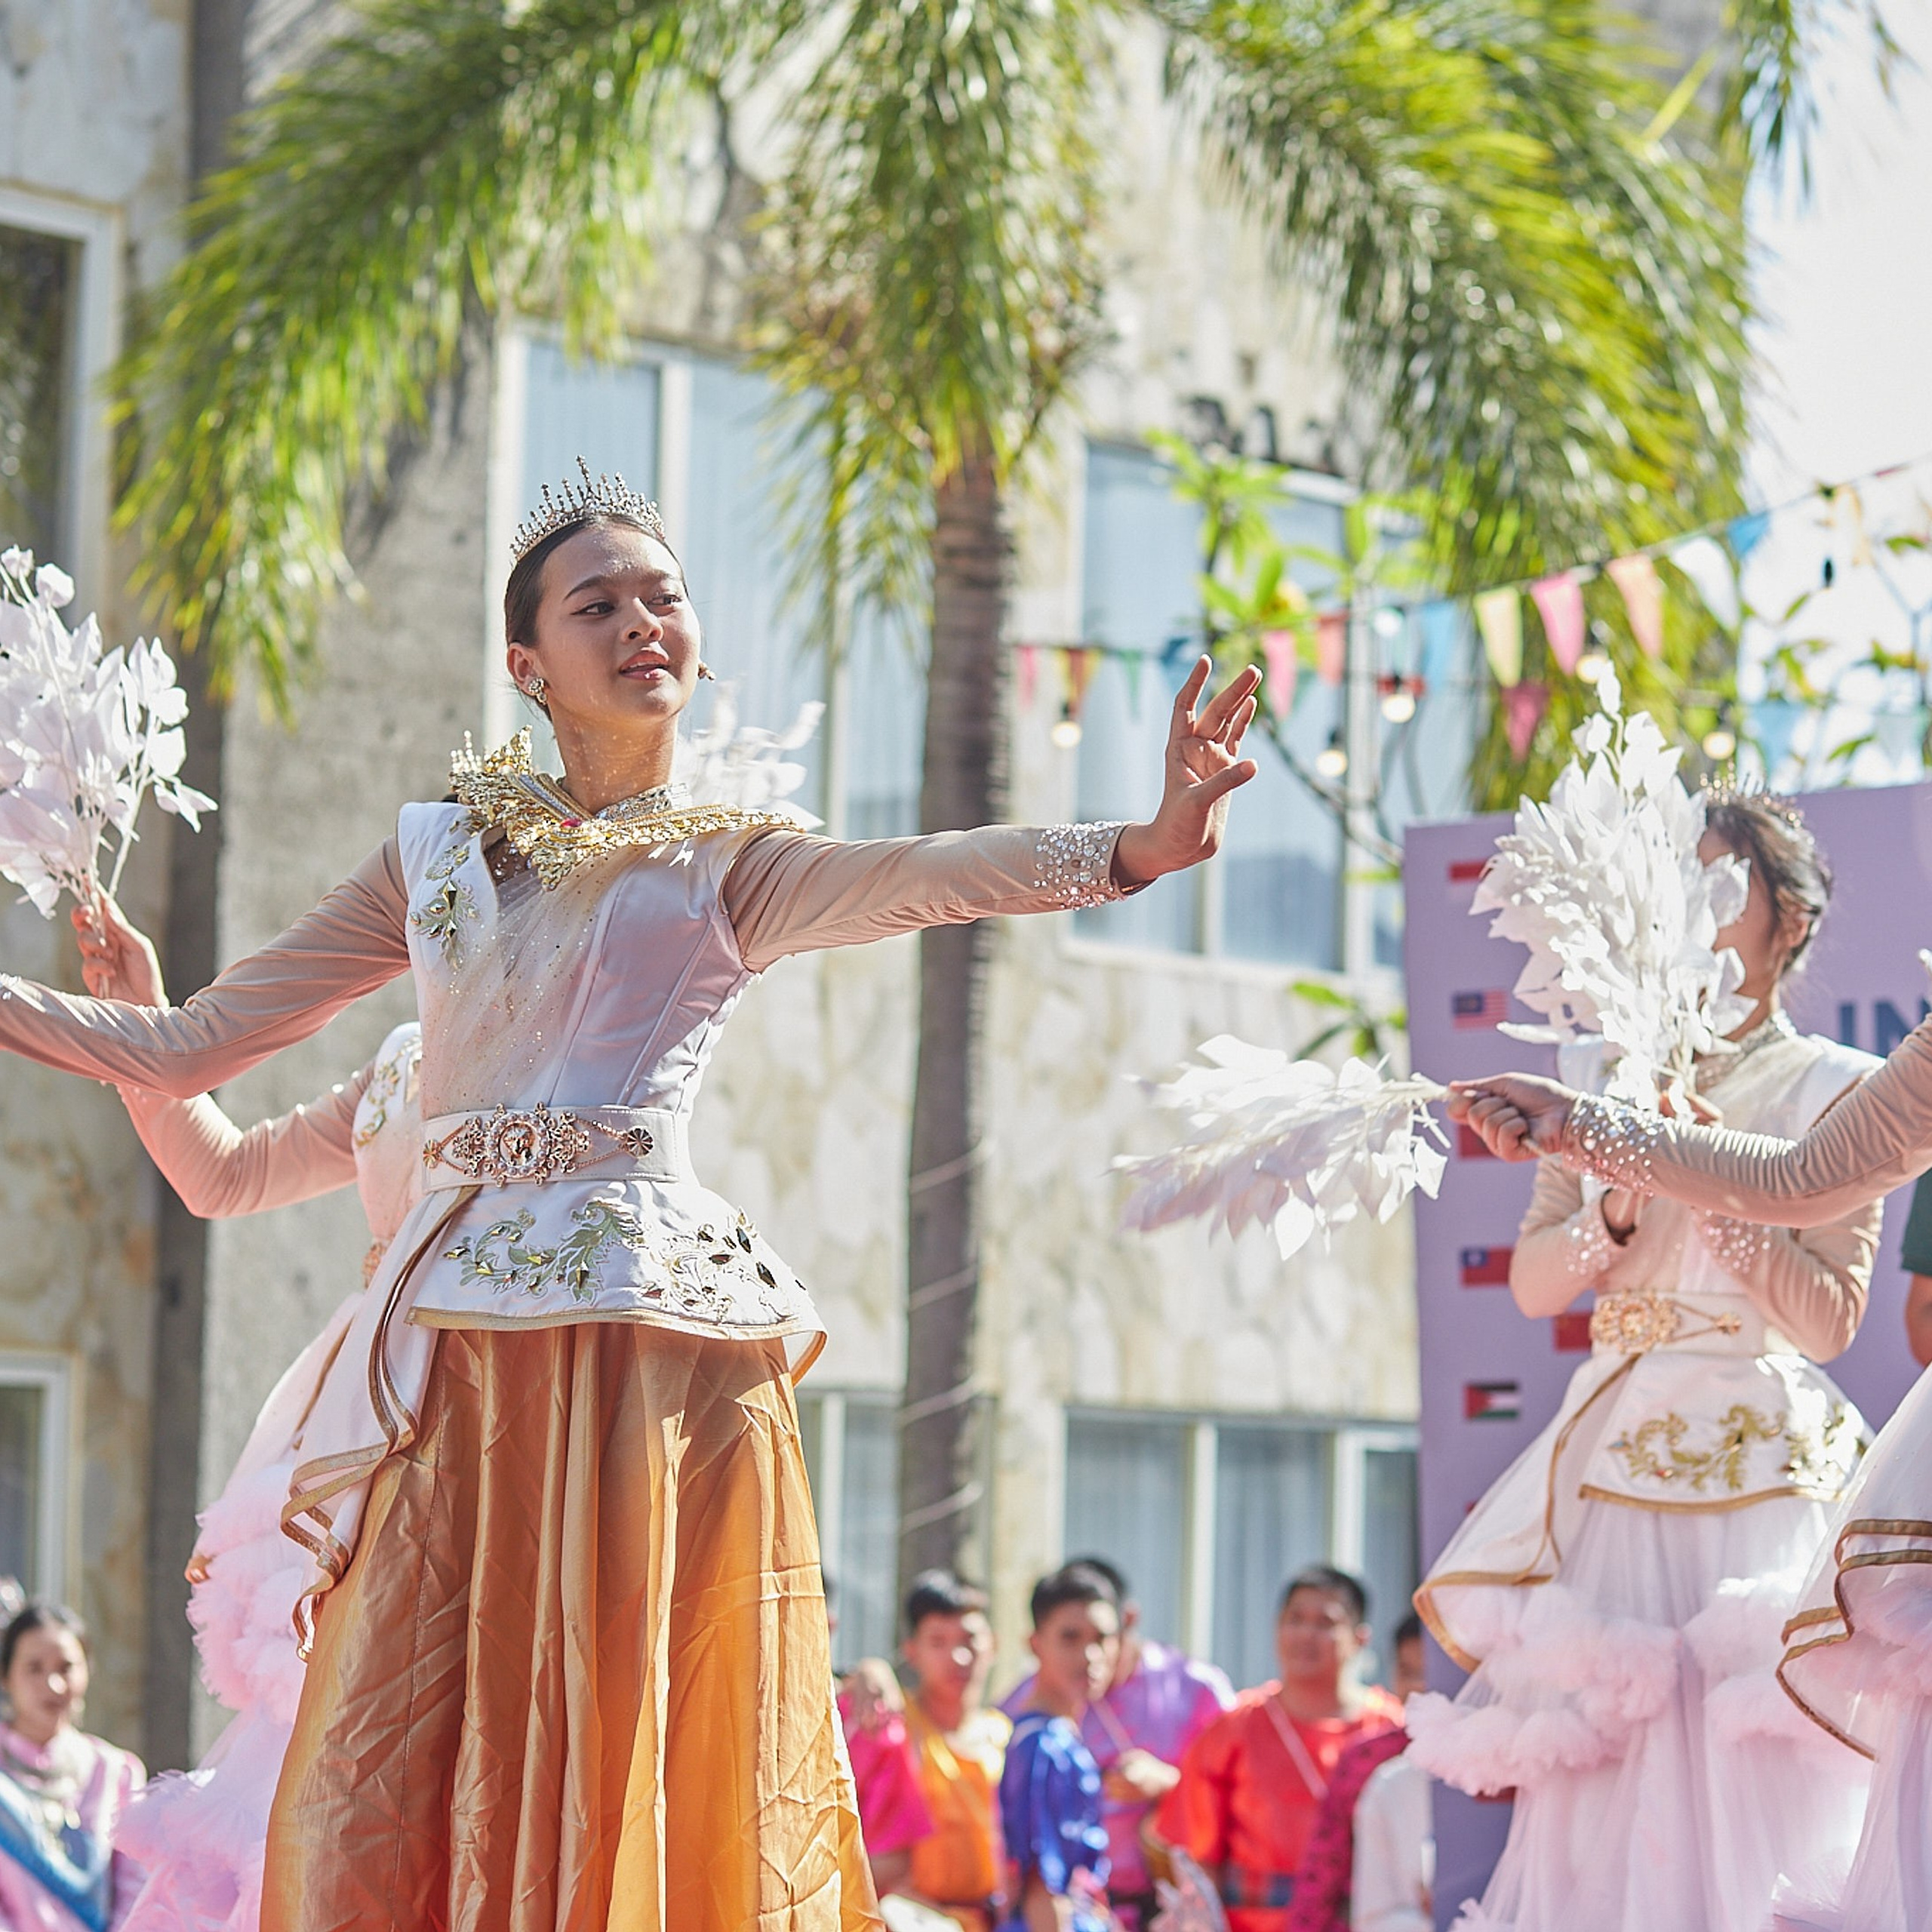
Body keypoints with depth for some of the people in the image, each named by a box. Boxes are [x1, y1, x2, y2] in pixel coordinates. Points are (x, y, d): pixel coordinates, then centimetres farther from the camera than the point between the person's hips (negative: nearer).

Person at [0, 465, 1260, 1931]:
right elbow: (187, 1050, 20)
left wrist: (1144, 844, -31)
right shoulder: (442, 851, 19)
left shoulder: (727, 865, 9)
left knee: (635, 1782, -7)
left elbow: (930, 875, -12)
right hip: (457, 1361, 3)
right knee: (376, 1814, -2)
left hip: (651, 1334, -3)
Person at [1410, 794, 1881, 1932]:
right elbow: (1533, 1281, 7)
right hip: (1611, 1460, 5)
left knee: (1747, 1798, -9)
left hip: (1758, 1472, -5)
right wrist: (1619, 1213, -12)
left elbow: (1829, 1318, -8)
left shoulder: (1833, 1090, -1)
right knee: (1593, 1802, 3)